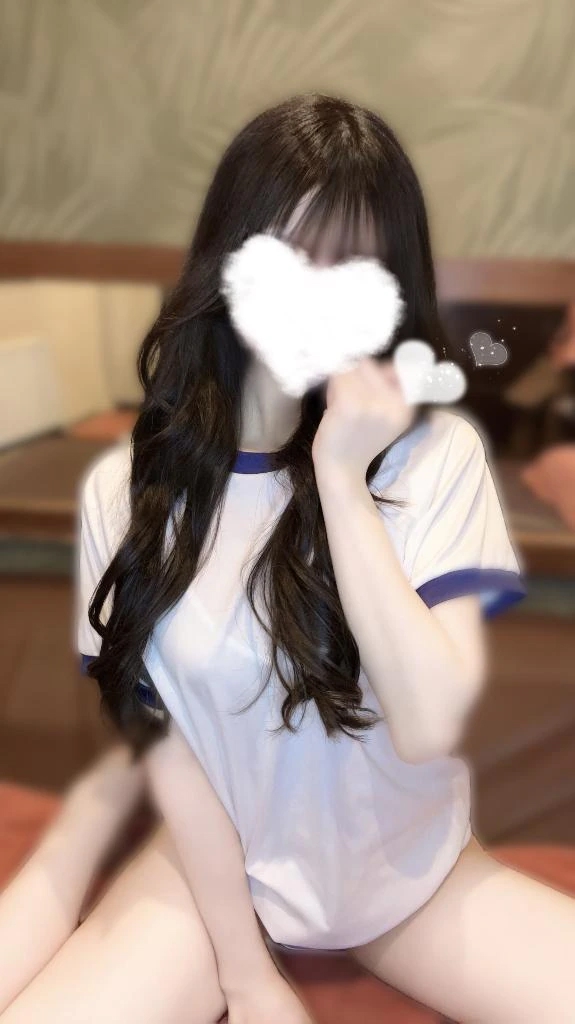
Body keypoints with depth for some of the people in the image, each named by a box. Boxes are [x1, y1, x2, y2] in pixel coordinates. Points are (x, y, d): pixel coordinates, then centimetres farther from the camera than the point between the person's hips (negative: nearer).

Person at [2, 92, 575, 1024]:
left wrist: (341, 474, -27)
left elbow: (429, 723, -24)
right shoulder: (127, 488, -12)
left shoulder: (435, 454, -14)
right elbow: (165, 746, -7)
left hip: (415, 870, 0)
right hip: (218, 864, 0)